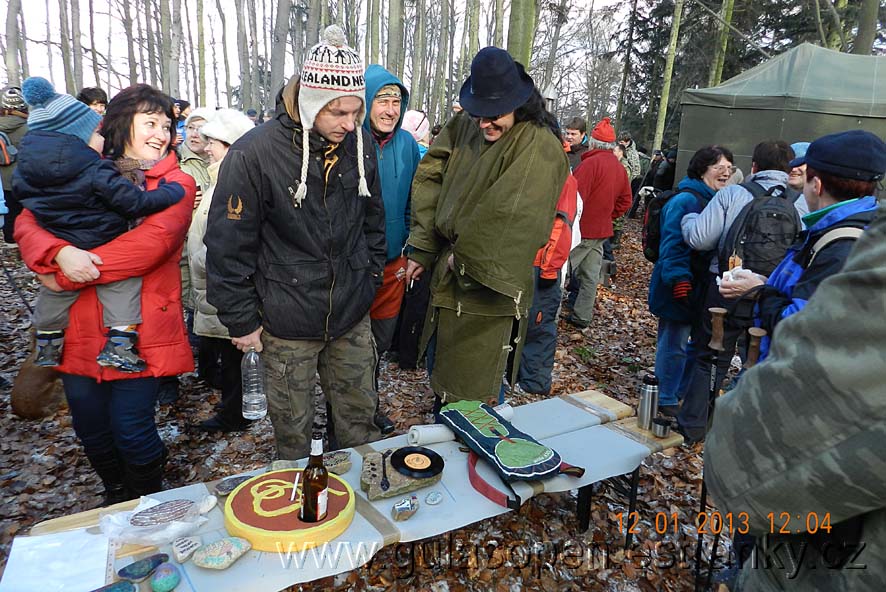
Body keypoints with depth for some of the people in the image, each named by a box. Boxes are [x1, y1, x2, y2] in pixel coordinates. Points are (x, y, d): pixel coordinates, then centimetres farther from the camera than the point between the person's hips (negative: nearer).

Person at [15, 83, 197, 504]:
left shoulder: (176, 183, -2)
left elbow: (152, 241, -18)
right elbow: (27, 222, 2)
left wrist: (67, 277, -16)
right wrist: (61, 253, -21)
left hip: (140, 331, -4)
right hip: (80, 330, 4)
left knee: (131, 431, 2)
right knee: (92, 433, 15)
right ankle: (115, 500, 44)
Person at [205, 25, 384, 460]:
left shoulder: (358, 144, -1)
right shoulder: (253, 155, -16)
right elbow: (228, 246, -11)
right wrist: (240, 321, -7)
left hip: (352, 317, 4)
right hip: (286, 325, -4)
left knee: (360, 415, 18)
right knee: (293, 427, 14)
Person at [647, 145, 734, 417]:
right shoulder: (685, 200, -16)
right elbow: (673, 244, -23)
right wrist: (680, 281, -28)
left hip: (703, 286, 10)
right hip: (682, 287, -10)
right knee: (674, 346, 1)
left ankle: (679, 391, 36)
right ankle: (666, 400, 17)